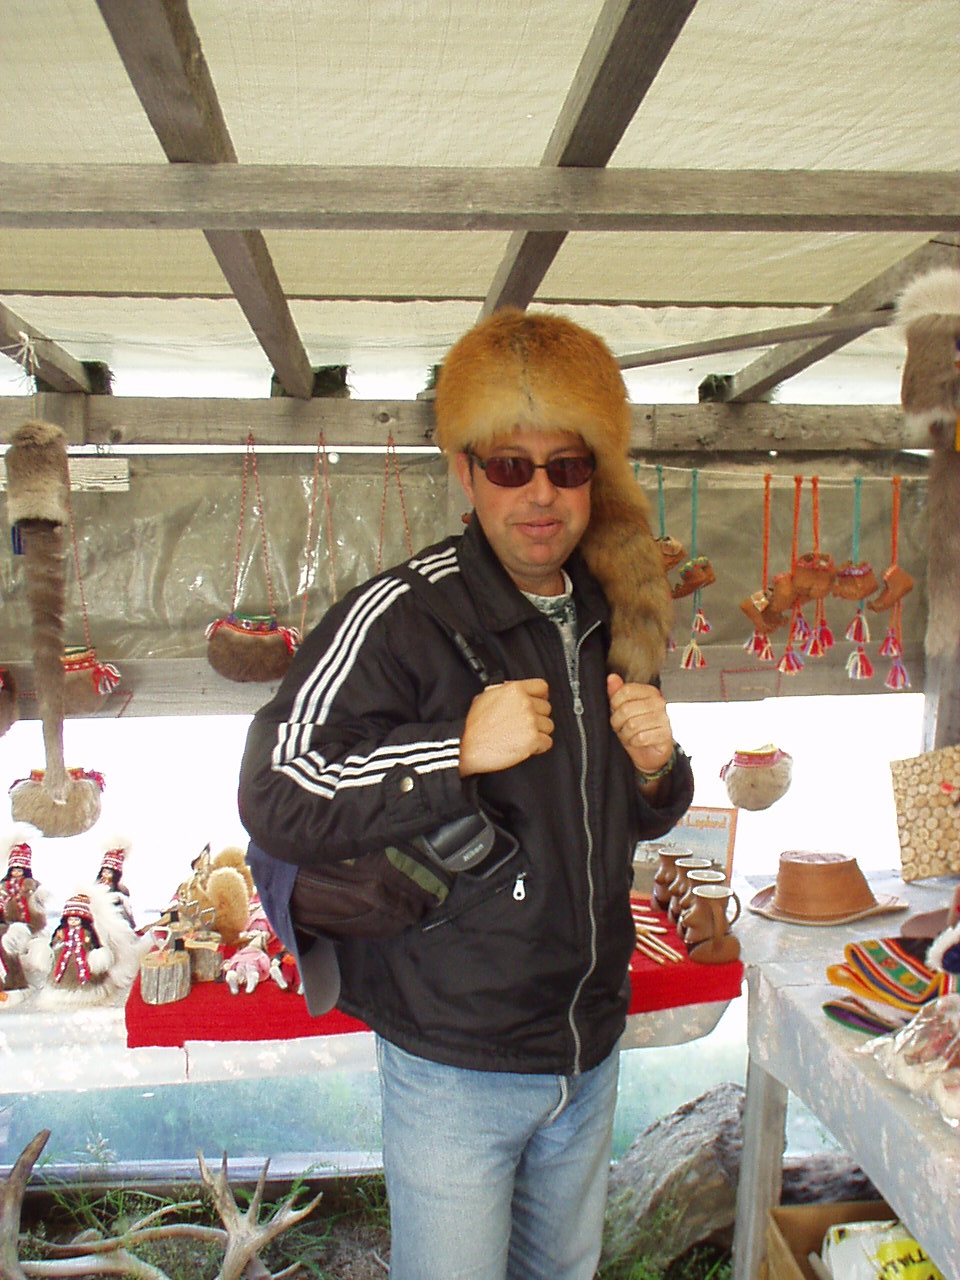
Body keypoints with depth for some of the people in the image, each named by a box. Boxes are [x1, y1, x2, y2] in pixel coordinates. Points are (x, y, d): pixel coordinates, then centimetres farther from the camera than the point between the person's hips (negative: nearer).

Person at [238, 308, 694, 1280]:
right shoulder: (401, 617, -19)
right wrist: (460, 752, -29)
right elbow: (274, 799, -23)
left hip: (590, 1053, 6)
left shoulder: (614, 618, 3)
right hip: (454, 1066, -6)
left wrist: (657, 766, -7)